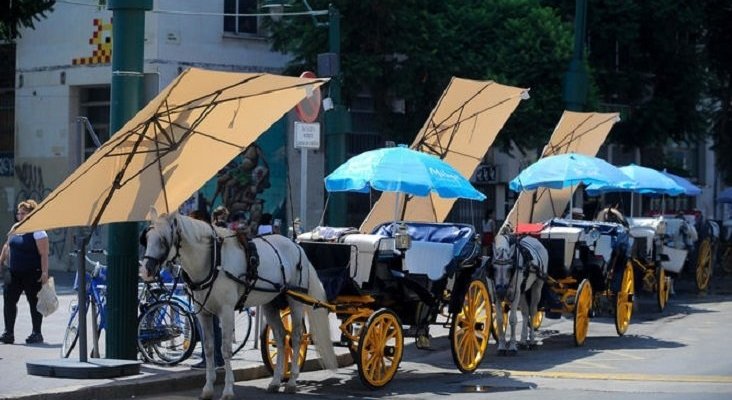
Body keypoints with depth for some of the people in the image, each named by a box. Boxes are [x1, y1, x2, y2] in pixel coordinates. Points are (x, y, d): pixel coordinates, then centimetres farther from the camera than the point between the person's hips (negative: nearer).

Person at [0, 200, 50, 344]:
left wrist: (44, 272, -23)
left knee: (34, 302, 2)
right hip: (13, 273, 7)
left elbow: (44, 254, -16)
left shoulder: (37, 232, -11)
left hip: (32, 274, -7)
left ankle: (37, 334, 11)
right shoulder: (15, 228, 11)